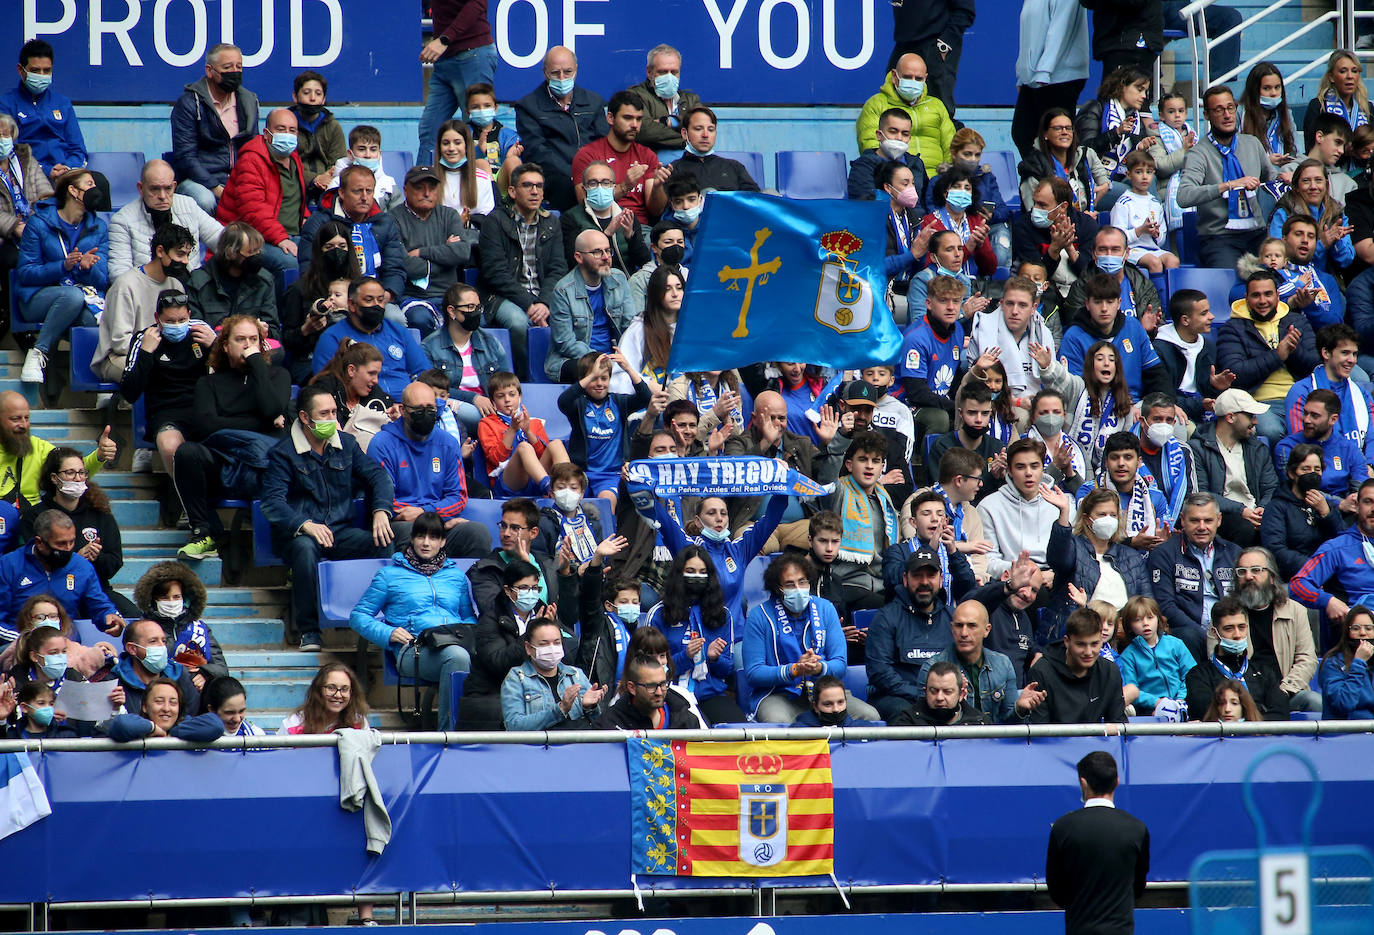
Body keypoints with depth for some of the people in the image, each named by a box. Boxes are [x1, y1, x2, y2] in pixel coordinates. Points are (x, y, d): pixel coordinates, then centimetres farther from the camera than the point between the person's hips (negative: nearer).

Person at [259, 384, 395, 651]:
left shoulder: (345, 444, 12)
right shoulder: (283, 453, -3)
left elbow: (377, 476, 8)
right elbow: (273, 502, -13)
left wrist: (381, 511, -13)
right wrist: (305, 526, -30)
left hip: (340, 532, 4)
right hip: (297, 533, -4)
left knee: (382, 543, -25)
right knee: (305, 548, -39)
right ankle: (308, 631, -28)